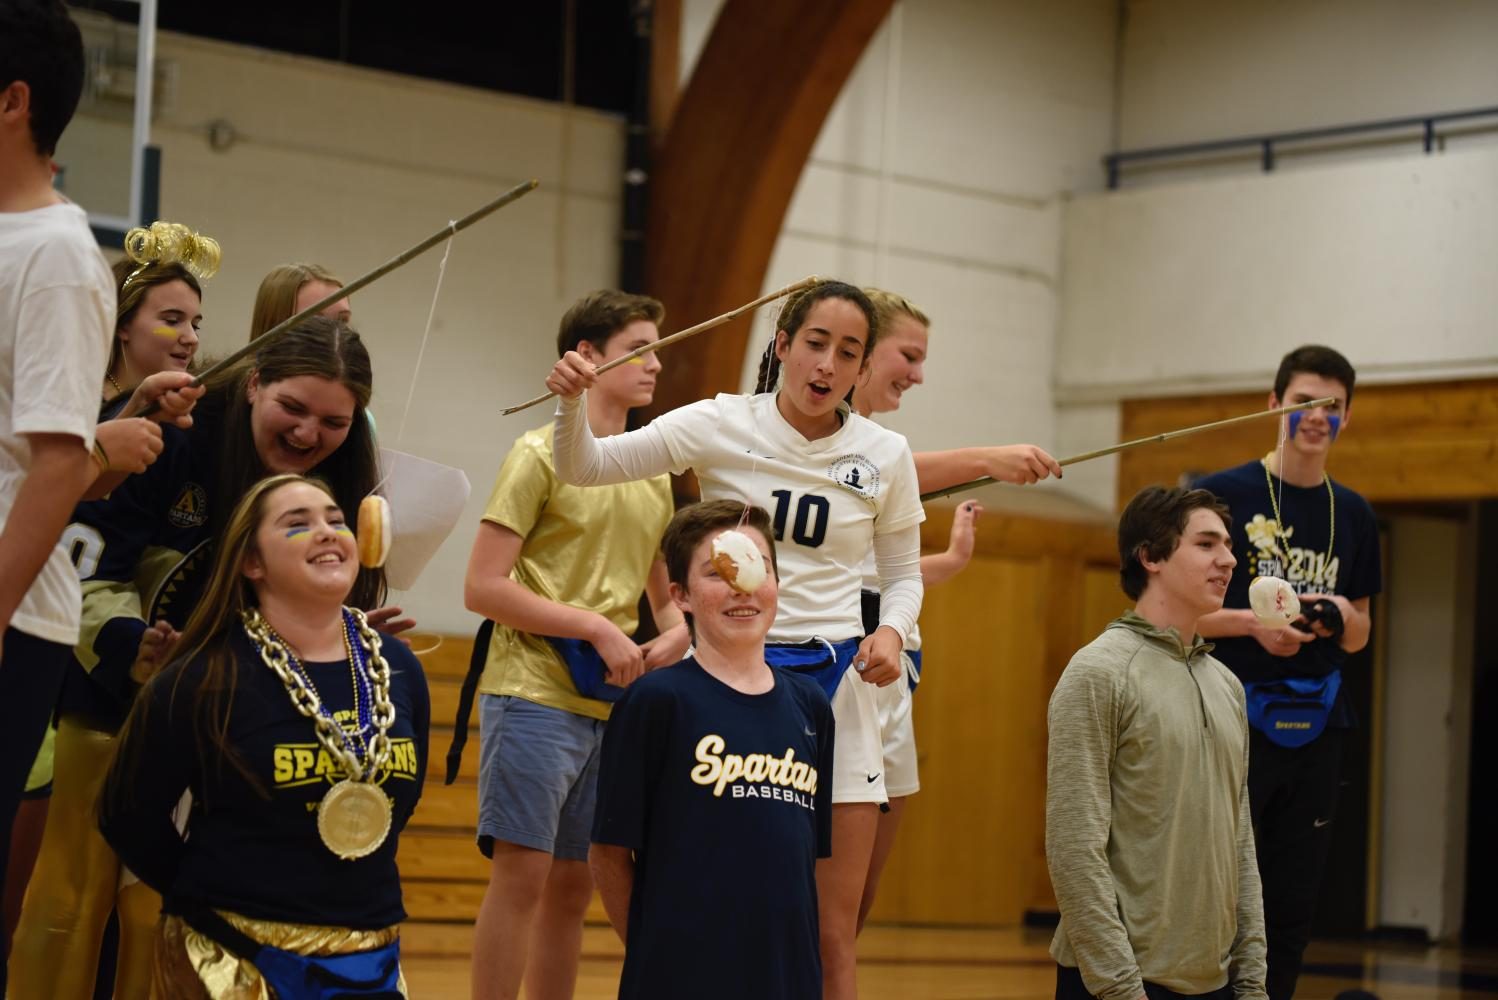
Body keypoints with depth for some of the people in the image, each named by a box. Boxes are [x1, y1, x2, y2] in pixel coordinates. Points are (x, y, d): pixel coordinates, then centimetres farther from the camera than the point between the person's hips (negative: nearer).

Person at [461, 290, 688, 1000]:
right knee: (521, 874, -8)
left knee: (573, 886, 9)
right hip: (535, 696, -6)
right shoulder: (542, 453, -3)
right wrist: (596, 627, -14)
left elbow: (664, 595, 26)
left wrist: (676, 633, 2)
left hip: (613, 704, 6)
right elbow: (482, 587, -10)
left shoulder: (653, 474, 16)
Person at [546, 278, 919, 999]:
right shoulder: (723, 426, -4)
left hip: (835, 679, 2)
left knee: (832, 940, 1)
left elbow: (903, 573, 14)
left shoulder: (884, 454, 2)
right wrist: (571, 400, -25)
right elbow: (584, 469, -5)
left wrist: (892, 630, -7)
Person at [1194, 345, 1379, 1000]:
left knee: (1292, 909, 7)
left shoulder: (1353, 515, 11)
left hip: (1315, 728, 4)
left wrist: (1343, 617, -6)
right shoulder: (1222, 494, -3)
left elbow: (1358, 637, 16)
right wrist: (1252, 623, -17)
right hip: (1234, 719, -4)